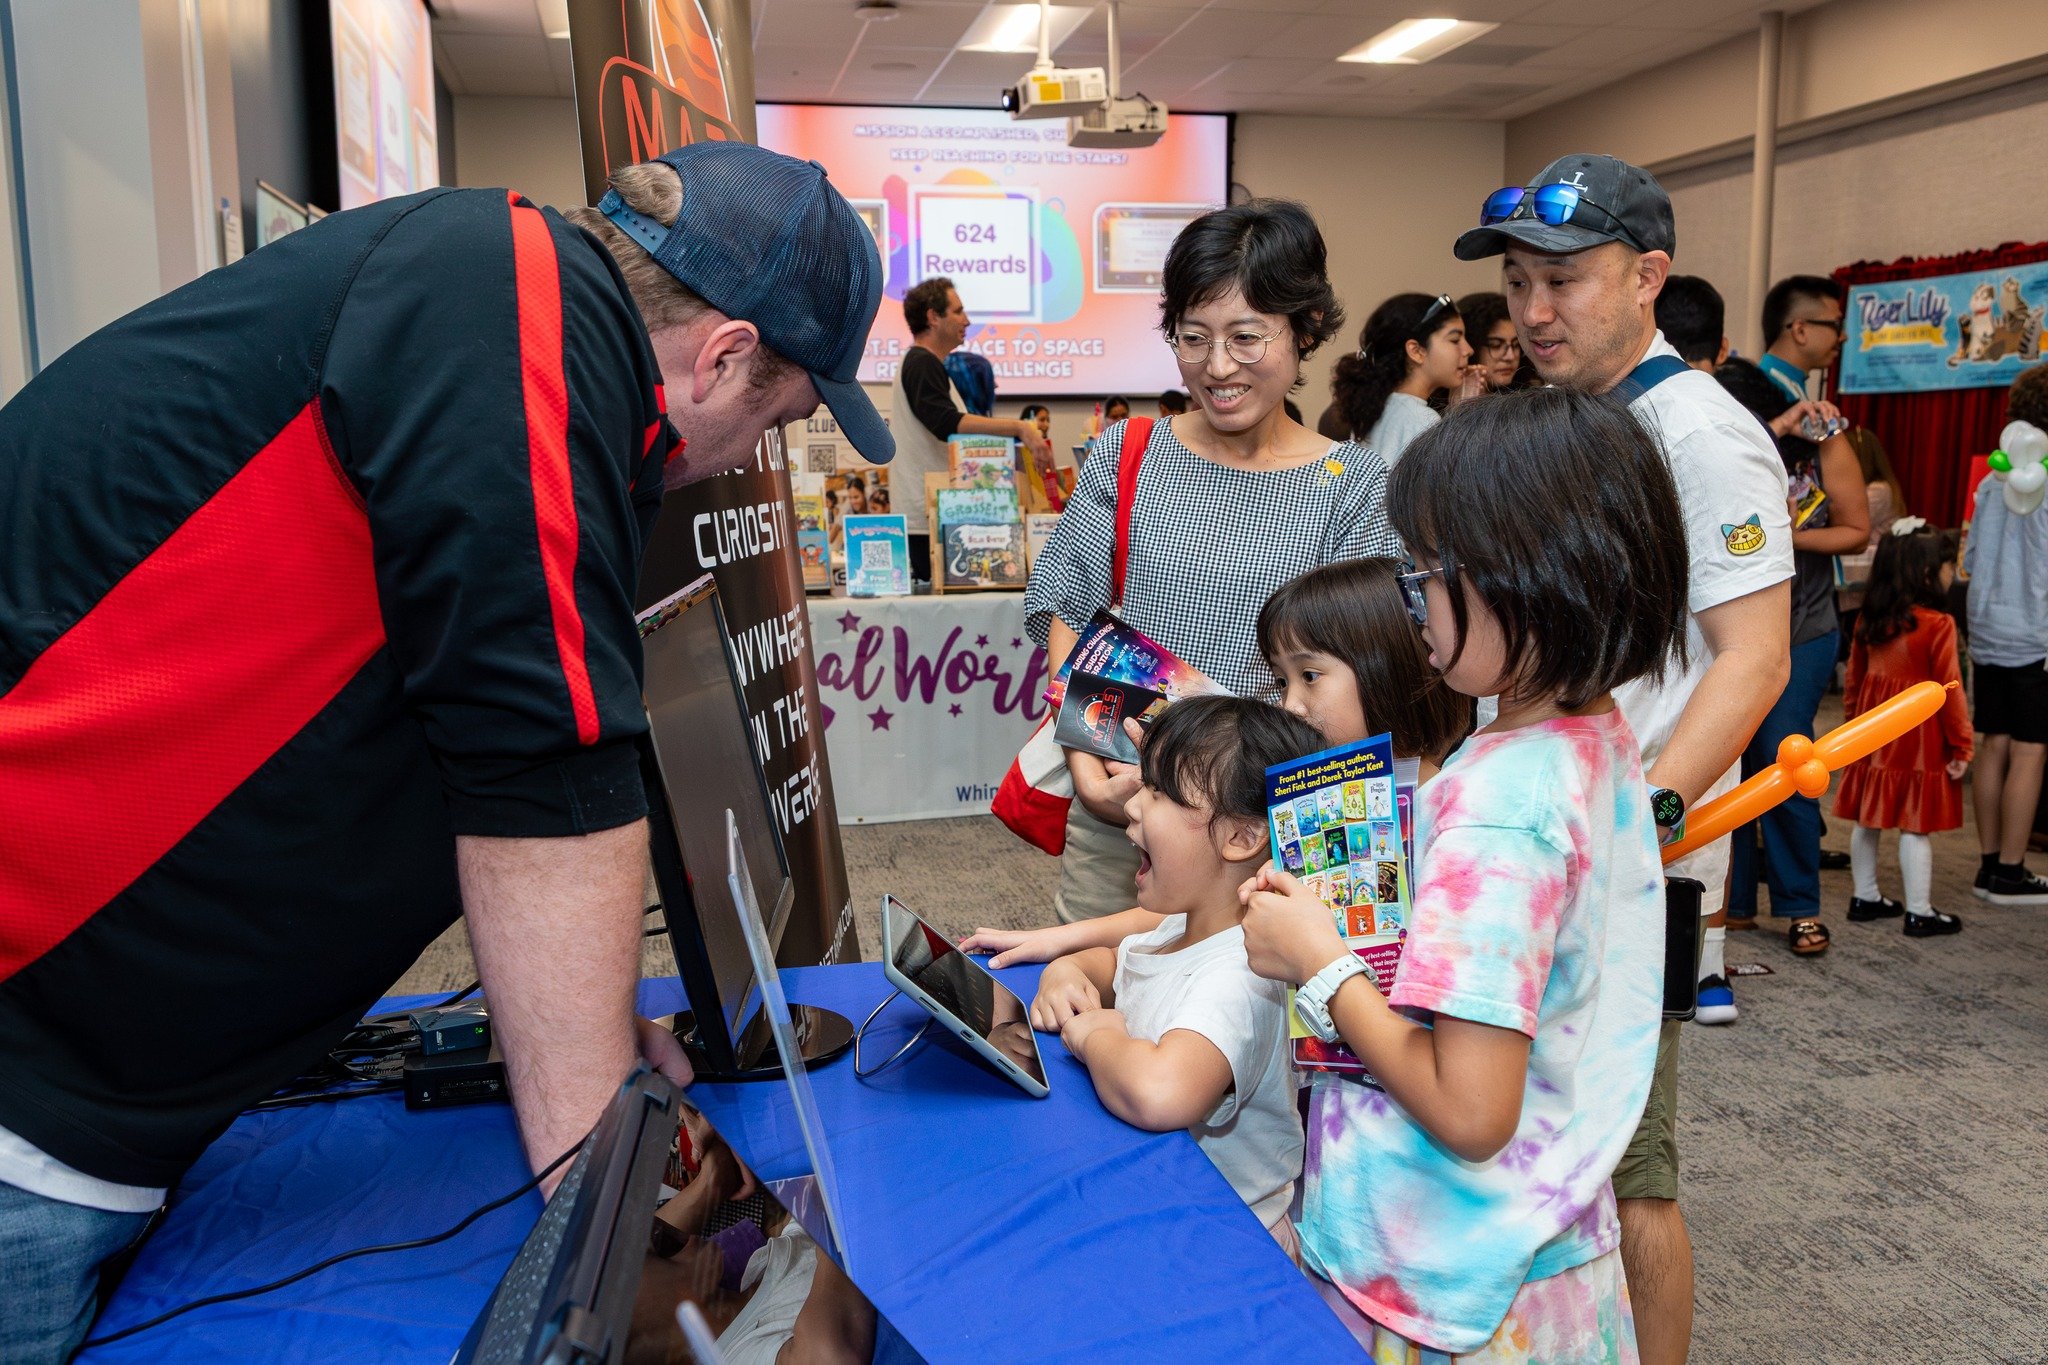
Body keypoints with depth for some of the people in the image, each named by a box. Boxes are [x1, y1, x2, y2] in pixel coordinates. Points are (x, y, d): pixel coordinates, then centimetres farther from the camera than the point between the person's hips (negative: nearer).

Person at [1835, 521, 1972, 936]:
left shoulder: (1868, 620, 2)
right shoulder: (1938, 625, -16)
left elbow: (1853, 678, 11)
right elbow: (1950, 690, -14)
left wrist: (1853, 723, 21)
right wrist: (1961, 747, -7)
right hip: (1919, 737, -6)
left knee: (1867, 820, 13)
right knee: (1915, 826, 0)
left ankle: (1865, 897, 25)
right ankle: (1919, 913, 7)